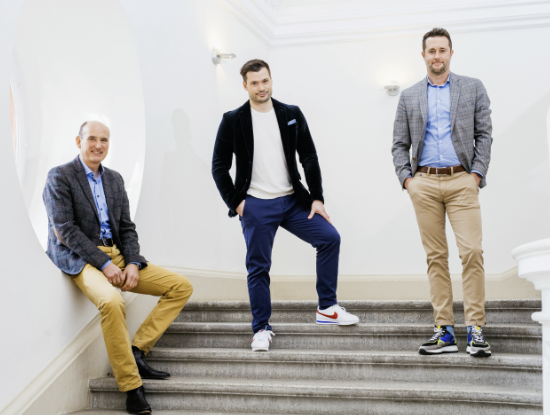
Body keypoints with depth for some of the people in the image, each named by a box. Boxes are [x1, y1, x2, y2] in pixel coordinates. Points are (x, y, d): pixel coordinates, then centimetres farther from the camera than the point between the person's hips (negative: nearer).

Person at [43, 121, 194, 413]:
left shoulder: (114, 179, 15)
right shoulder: (59, 177, -3)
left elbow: (126, 227, 14)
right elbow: (65, 230, -12)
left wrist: (132, 263, -5)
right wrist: (104, 263, -18)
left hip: (117, 255, 7)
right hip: (79, 259, -7)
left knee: (182, 287, -4)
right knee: (111, 301, -38)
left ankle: (137, 350, -8)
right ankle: (131, 387, -26)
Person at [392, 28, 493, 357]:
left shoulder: (473, 88, 9)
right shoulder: (409, 96, 14)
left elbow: (484, 135, 6)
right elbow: (400, 144, 13)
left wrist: (477, 174, -5)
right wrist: (406, 178, 0)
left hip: (461, 181, -2)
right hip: (424, 184, 2)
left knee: (472, 251, -12)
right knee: (436, 256, 2)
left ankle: (476, 329, -7)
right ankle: (445, 331, 4)